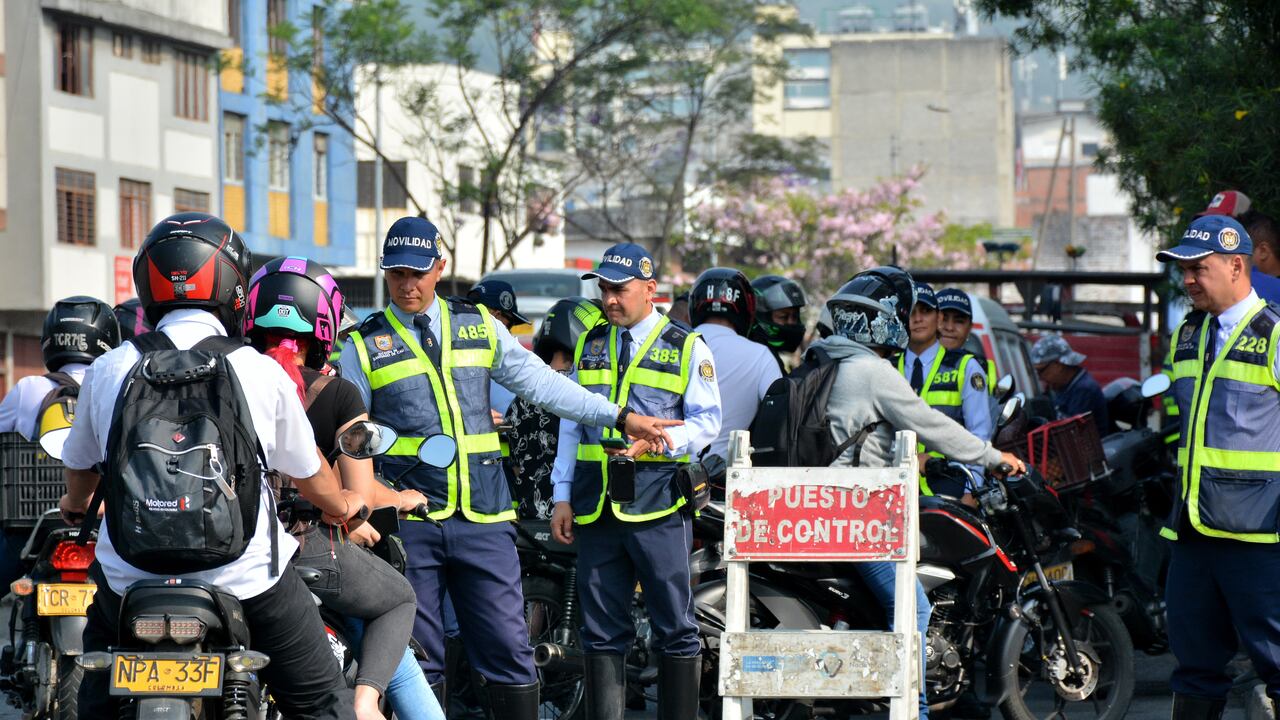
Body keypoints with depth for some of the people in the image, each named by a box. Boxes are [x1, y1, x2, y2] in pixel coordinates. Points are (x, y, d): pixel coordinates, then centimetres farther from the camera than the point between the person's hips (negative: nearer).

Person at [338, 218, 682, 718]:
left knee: (508, 648, -1)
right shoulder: (364, 346, 7)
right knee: (415, 657, 2)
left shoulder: (478, 326, 13)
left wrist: (621, 418, 12)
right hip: (407, 521, -1)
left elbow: (541, 383, 16)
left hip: (483, 516, 1)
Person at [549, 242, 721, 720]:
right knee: (602, 629, 4)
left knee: (674, 627, -2)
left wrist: (657, 443, -17)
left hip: (659, 501, -4)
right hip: (596, 504, 4)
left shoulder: (687, 349, 4)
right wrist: (563, 497, 12)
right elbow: (571, 425, 19)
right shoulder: (590, 346, 18)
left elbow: (707, 422, 0)